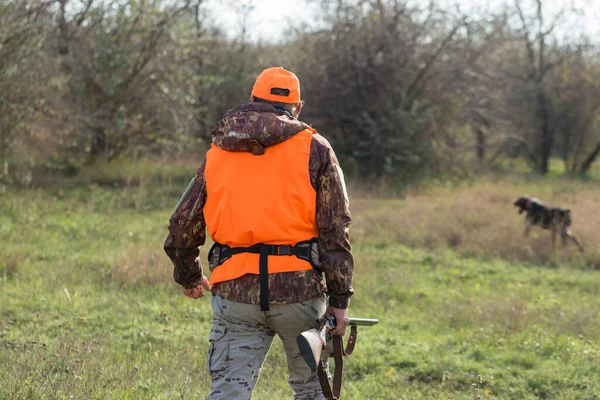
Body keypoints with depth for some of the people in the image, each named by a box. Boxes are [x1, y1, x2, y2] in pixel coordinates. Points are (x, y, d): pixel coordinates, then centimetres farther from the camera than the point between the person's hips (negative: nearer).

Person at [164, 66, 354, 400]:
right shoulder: (314, 149, 3)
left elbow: (181, 228, 13)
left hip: (235, 294, 2)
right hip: (299, 289, -1)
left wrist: (189, 277, 31)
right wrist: (339, 298, 0)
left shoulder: (216, 154, 12)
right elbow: (334, 229, -4)